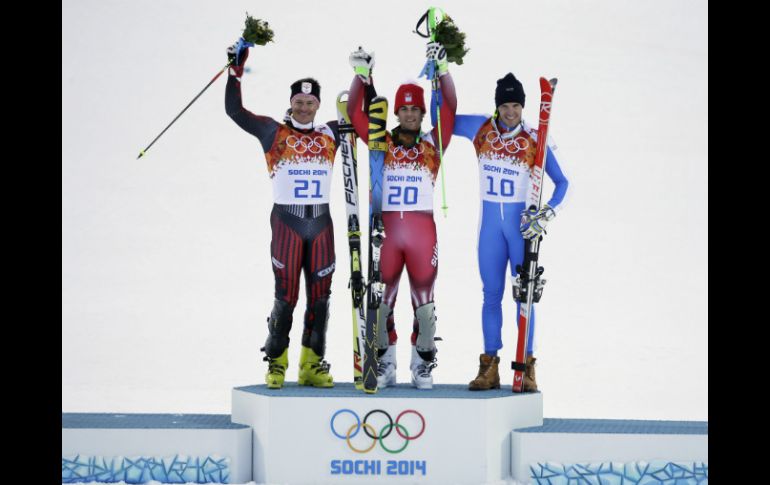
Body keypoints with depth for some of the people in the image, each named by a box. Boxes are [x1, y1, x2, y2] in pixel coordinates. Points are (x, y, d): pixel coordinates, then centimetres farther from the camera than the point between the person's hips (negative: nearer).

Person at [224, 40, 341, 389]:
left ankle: (312, 365, 14)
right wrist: (235, 71, -7)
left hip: (321, 222, 3)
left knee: (320, 295, 5)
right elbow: (234, 111, -3)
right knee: (285, 295, -3)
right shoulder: (273, 133, 2)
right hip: (286, 221, -3)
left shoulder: (330, 134, 10)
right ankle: (276, 363, 9)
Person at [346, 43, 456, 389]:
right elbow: (355, 113, 2)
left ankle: (423, 366, 14)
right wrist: (362, 74, -8)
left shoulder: (431, 145, 5)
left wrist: (442, 68, -13)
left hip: (423, 231, -1)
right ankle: (384, 365, 16)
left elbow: (449, 108, -3)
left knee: (424, 302, 3)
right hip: (387, 230, 1)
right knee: (382, 300, 5)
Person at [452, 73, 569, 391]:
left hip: (522, 222, -2)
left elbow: (562, 182, -2)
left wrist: (548, 213, -17)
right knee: (492, 294, 4)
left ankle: (526, 367, 1)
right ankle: (489, 367, 7)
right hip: (490, 222, 2)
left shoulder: (535, 140, -6)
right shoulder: (479, 128, 1)